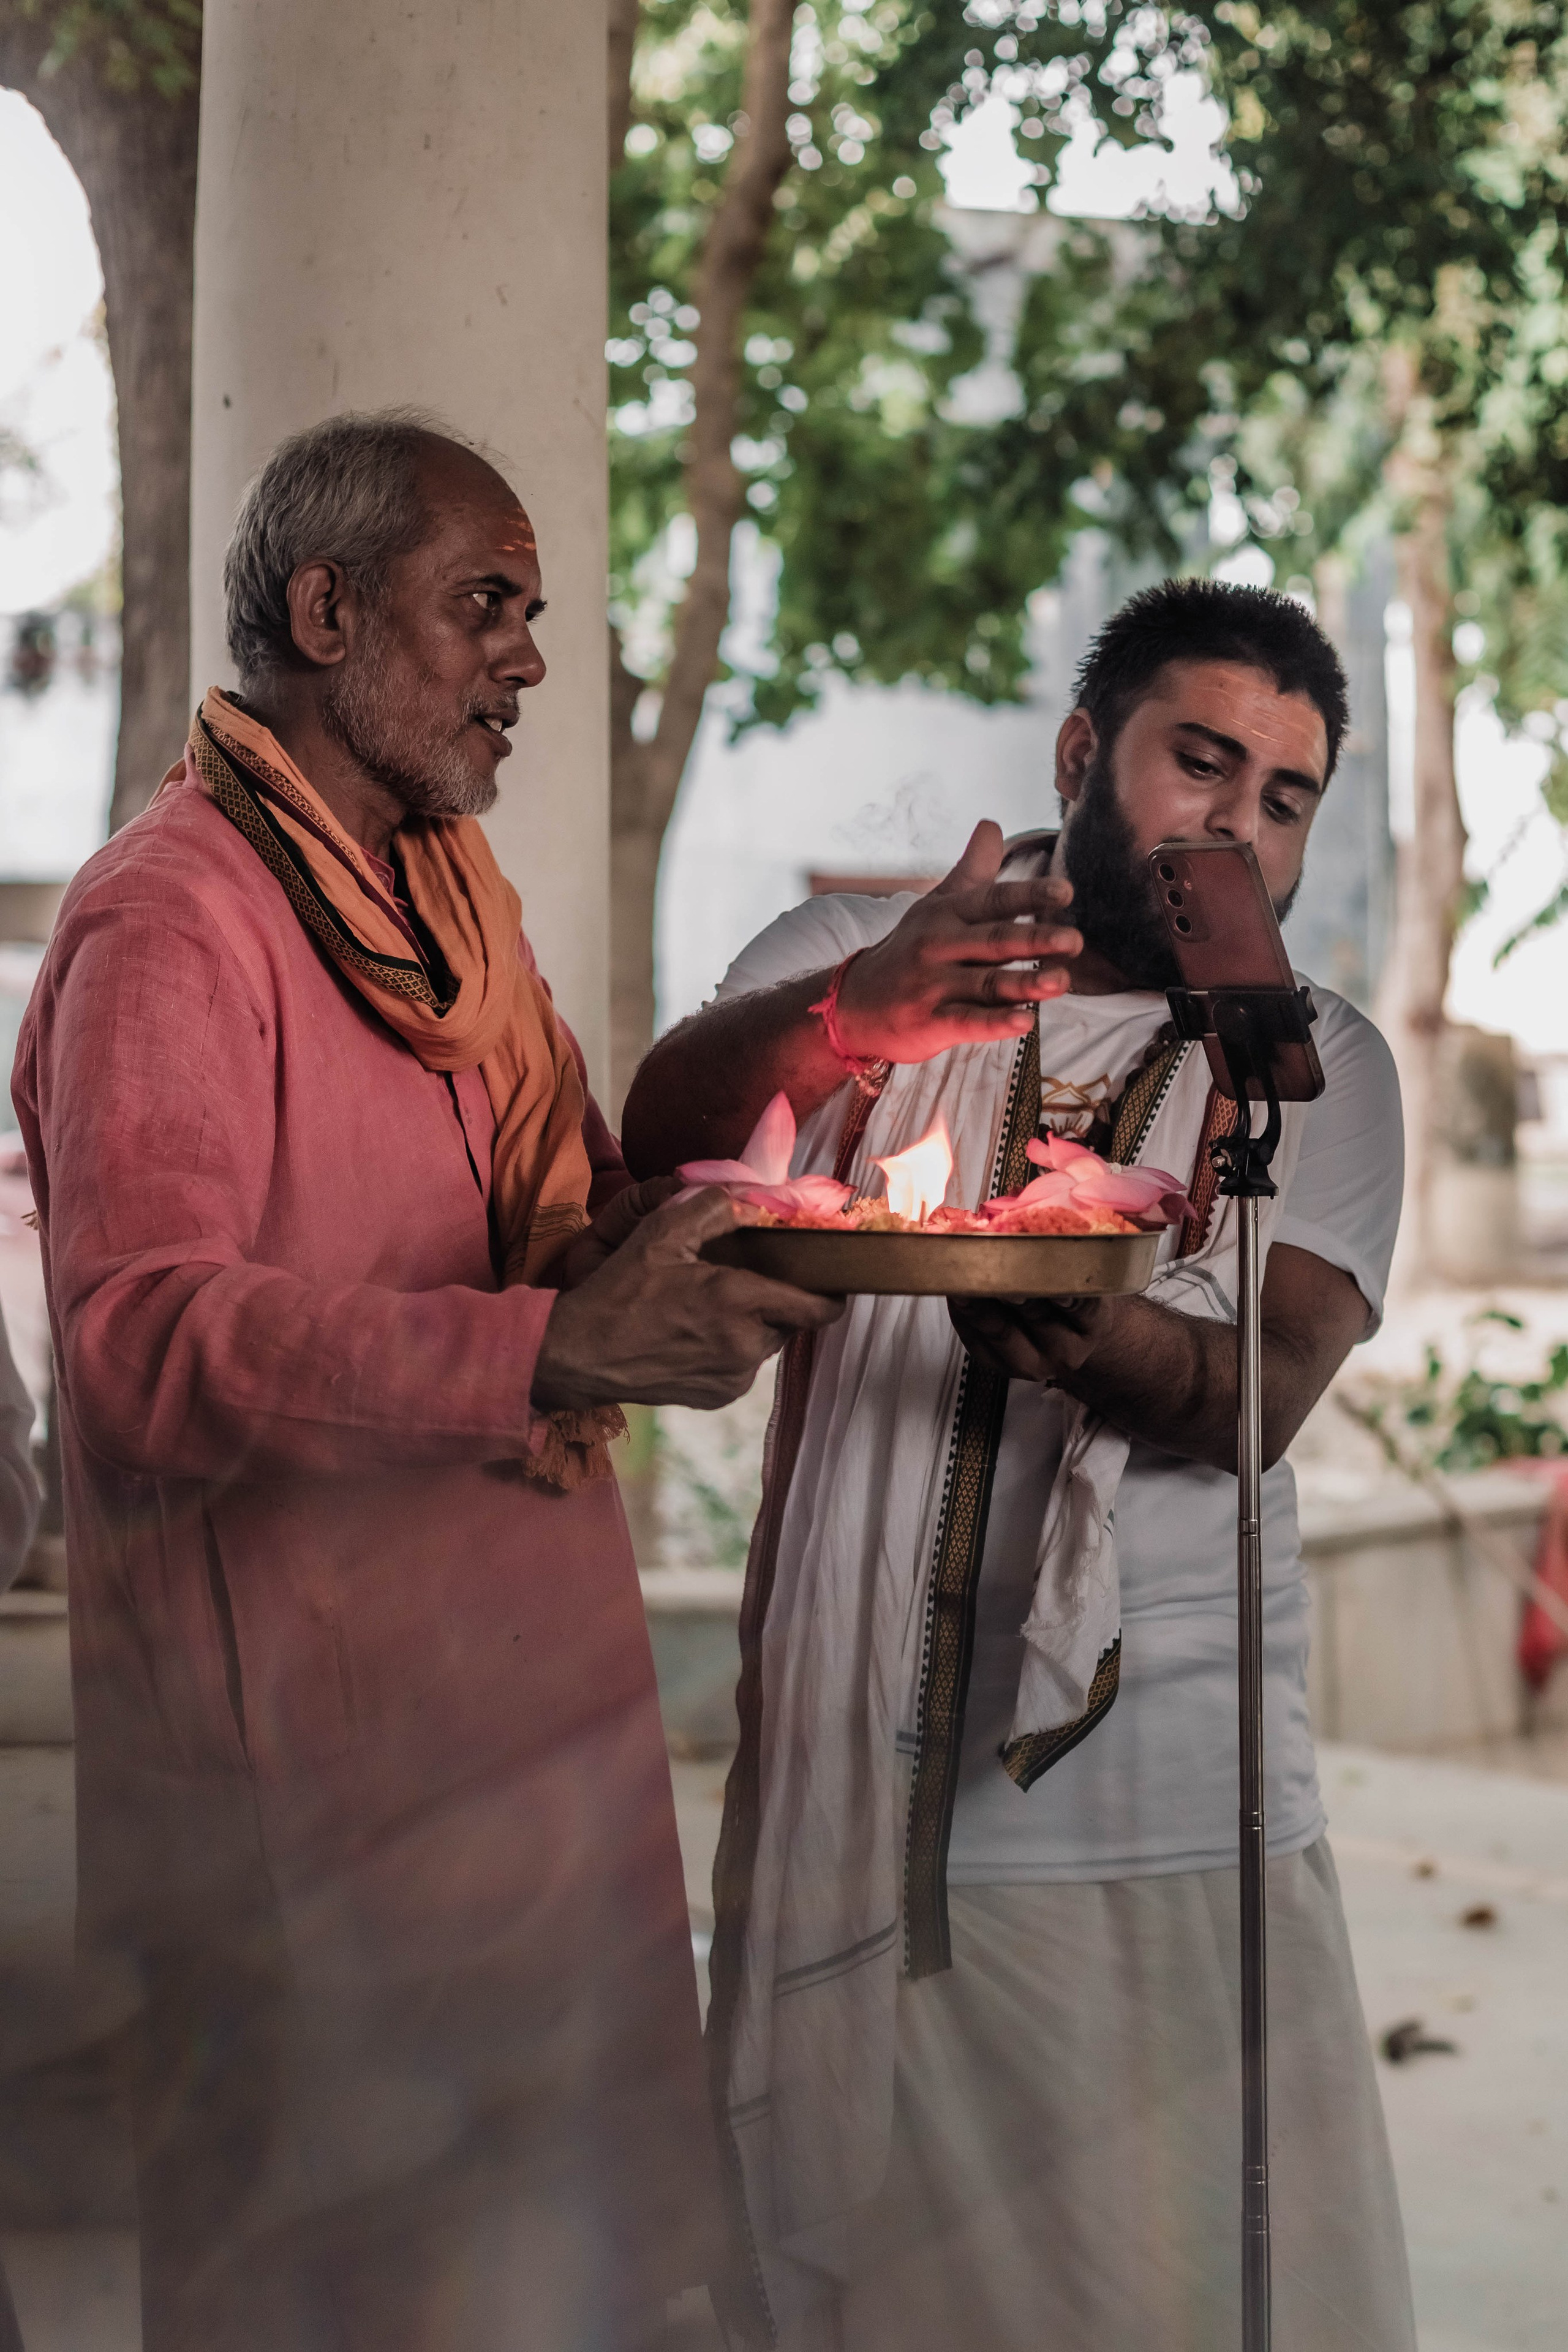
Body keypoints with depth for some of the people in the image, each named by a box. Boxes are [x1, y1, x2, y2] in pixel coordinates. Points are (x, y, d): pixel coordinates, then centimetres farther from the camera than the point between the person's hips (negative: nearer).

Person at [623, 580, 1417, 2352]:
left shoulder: (1319, 1064, 11)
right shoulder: (849, 955, 10)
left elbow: (1261, 1392, -5)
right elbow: (665, 1137, -11)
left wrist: (1091, 1337, -27)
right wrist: (851, 1013, -32)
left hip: (1178, 1849, 0)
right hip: (854, 1809, 0)